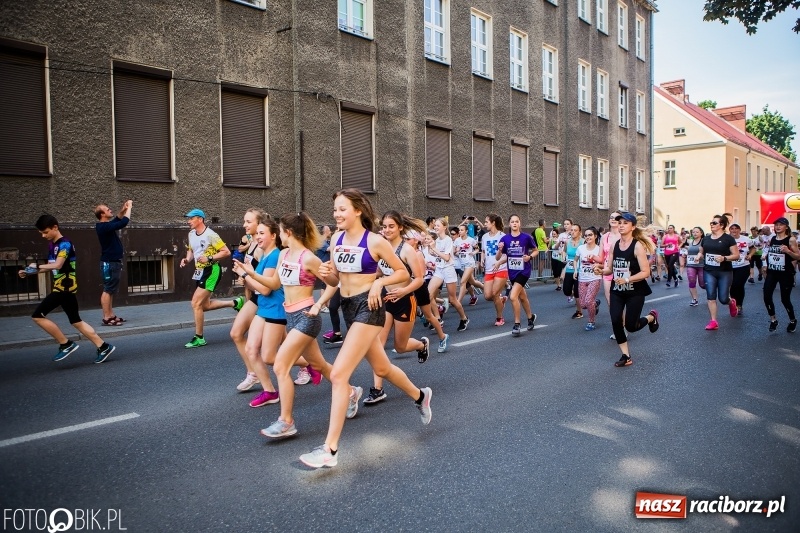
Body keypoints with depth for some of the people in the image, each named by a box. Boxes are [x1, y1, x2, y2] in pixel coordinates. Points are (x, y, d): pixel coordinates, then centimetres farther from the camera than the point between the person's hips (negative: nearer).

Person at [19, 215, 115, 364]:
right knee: (76, 321, 11)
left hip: (65, 287, -10)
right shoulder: (52, 244, 15)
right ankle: (104, 347, 12)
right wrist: (30, 272, 12)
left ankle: (66, 344, 0)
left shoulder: (65, 244, -14)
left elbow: (58, 265, -27)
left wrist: (37, 266, -16)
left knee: (37, 316, -7)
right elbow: (51, 267, 21)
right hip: (63, 287, 10)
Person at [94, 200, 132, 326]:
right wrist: (129, 208, -12)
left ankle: (111, 315, 17)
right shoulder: (104, 227, -18)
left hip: (113, 262, 10)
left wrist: (123, 209, 12)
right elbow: (123, 223, -25)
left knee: (111, 291, 12)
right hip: (109, 263, -10)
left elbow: (117, 220, 29)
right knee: (108, 290, -8)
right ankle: (106, 318, -7)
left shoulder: (106, 225, 12)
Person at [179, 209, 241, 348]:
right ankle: (235, 303, 29)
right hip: (200, 272, 9)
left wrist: (209, 258, -25)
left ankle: (199, 338, 2)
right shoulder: (191, 234, 7)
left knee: (196, 303, -10)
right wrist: (187, 260, 3)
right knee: (205, 305, 13)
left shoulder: (210, 235, -17)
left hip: (211, 271, -9)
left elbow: (226, 252, -16)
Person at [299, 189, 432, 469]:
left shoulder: (375, 241, -12)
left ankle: (330, 449, -9)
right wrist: (326, 274, -10)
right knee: (382, 368, 22)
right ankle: (420, 396, 49)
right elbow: (335, 280, 12)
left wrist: (379, 282, -19)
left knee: (339, 374, -15)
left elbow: (403, 272, -4)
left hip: (368, 307, -8)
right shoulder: (336, 239, 5)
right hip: (348, 307, 8)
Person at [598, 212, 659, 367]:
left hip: (635, 292, -5)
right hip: (617, 291, 5)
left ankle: (651, 317, 34)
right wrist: (600, 270, -14)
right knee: (615, 322, -6)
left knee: (630, 326, 0)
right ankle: (626, 356, 10)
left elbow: (646, 272, -17)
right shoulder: (614, 245, 1)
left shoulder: (638, 246, -15)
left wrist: (627, 279, -29)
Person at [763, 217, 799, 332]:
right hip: (771, 272, 4)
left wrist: (788, 251, -25)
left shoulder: (791, 240, -8)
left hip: (786, 274, -4)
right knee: (767, 297, -7)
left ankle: (793, 321, 28)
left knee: (785, 299, 3)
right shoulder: (771, 239, 6)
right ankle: (773, 320, 12)